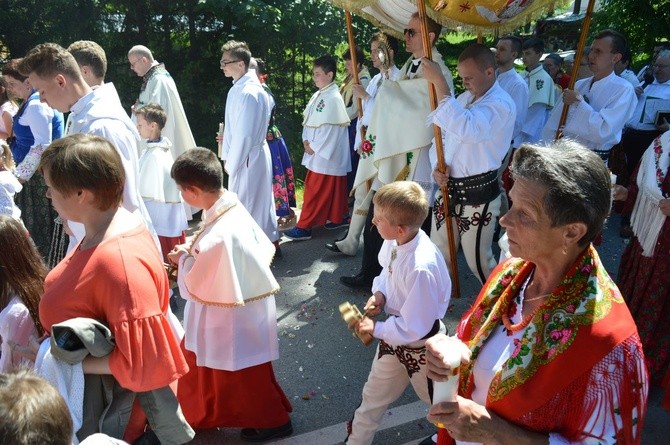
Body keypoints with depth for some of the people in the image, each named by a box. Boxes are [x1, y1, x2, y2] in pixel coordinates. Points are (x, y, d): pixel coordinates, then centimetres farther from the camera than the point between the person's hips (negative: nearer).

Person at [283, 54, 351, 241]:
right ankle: (336, 219, 29)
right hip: (315, 151, 9)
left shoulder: (333, 98, -18)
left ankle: (304, 227, 2)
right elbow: (308, 120, 14)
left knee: (314, 191, -4)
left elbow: (329, 128, -21)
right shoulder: (318, 95, 10)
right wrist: (306, 140, 0)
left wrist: (314, 147, -14)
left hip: (326, 154, -9)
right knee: (333, 190, 17)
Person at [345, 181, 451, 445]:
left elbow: (414, 327, -29)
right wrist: (380, 294, -11)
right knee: (374, 394, 24)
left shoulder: (421, 268, -38)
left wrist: (375, 328, -17)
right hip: (393, 337, 7)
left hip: (420, 346, -7)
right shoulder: (395, 242, -16)